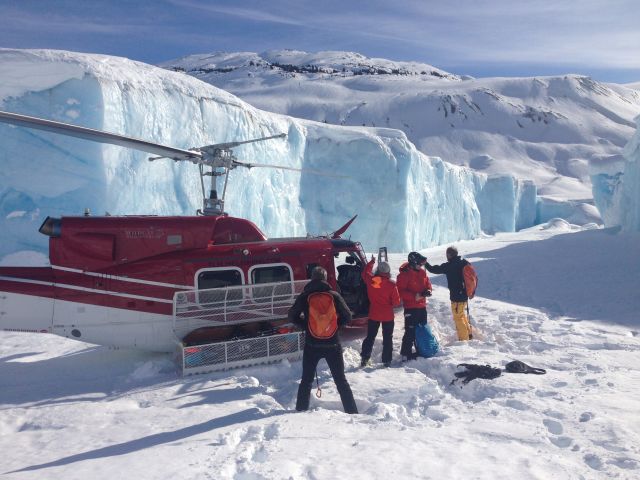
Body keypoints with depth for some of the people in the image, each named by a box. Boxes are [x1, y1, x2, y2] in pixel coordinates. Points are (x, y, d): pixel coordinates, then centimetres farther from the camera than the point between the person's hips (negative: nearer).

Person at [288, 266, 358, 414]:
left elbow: (292, 316, 3)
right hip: (332, 345, 0)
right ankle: (352, 412, 12)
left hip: (311, 345, 0)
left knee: (306, 381, 15)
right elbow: (347, 317, -2)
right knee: (341, 381, 10)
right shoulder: (334, 295, -6)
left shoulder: (304, 296, -5)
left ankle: (301, 411, 17)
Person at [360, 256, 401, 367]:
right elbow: (396, 302, -11)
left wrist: (371, 262, 24)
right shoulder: (391, 284, -17)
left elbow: (365, 273, 14)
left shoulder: (370, 280, -10)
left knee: (370, 336, 15)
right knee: (387, 338, 9)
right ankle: (387, 361, 12)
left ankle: (364, 358, 14)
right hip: (388, 316, -2)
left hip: (373, 315, 3)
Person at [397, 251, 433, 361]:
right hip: (410, 307, -7)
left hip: (422, 306, 8)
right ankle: (406, 354, -4)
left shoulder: (422, 272, 8)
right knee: (410, 331, -9)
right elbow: (401, 291, -17)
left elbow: (428, 284, 17)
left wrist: (427, 291, -7)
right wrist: (414, 296, -25)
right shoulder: (404, 274, -14)